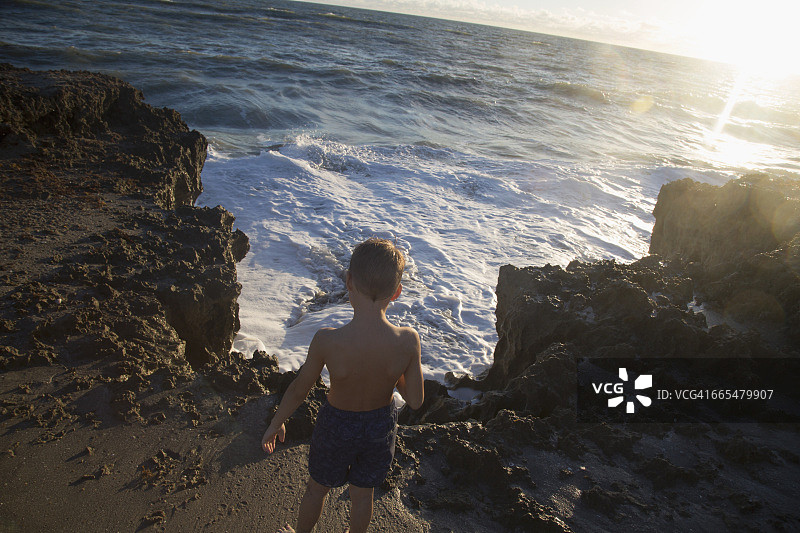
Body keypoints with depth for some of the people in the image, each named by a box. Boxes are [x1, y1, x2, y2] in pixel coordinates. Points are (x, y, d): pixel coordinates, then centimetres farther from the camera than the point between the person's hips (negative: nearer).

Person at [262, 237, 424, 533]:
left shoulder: (327, 341, -33)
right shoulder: (408, 340, -28)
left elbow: (298, 391, -15)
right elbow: (415, 400, -14)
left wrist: (275, 424, 4)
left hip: (337, 426, -1)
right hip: (381, 427, 1)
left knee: (317, 488, 29)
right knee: (363, 492, 29)